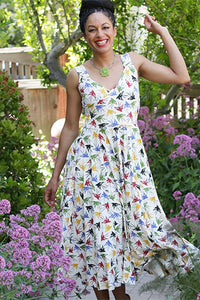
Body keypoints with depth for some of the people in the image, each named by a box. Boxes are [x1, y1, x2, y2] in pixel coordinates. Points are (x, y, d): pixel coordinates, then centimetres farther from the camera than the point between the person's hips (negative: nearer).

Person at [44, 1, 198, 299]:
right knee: (98, 229, 1)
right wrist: (55, 176, 8)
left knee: (130, 227, 0)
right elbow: (70, 127, 8)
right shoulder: (77, 76, 3)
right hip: (91, 159, -1)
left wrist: (162, 31, 4)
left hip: (130, 158, 1)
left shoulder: (133, 62, 7)